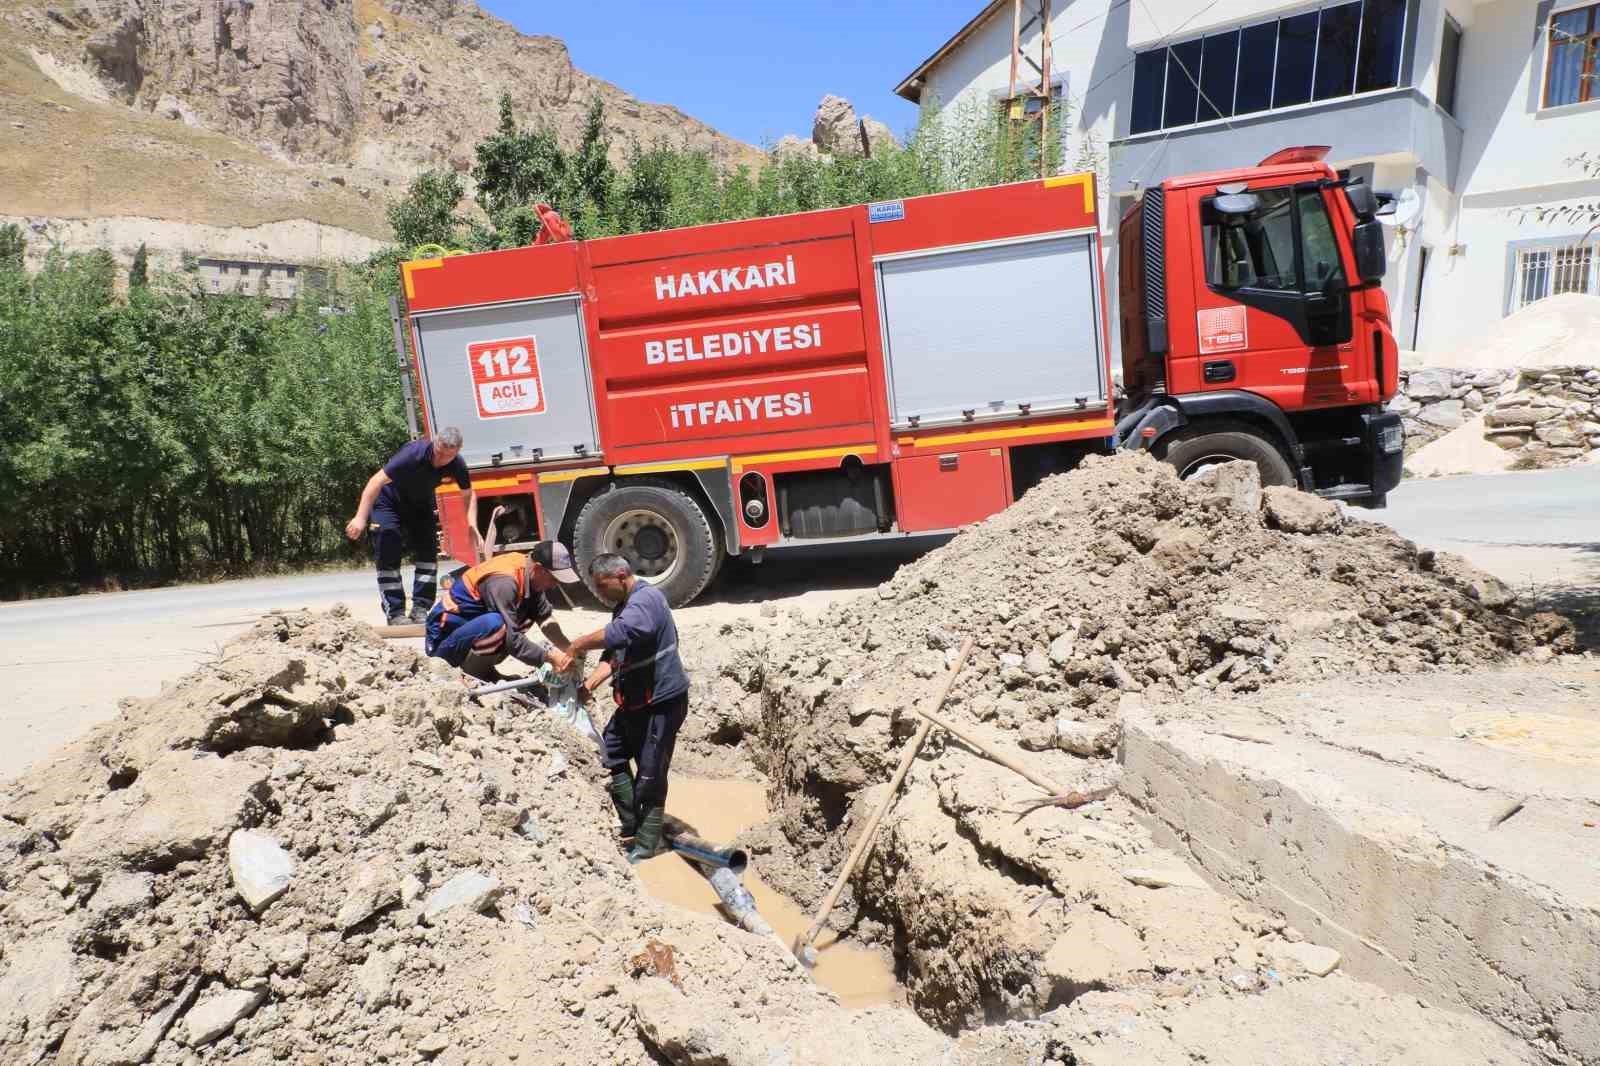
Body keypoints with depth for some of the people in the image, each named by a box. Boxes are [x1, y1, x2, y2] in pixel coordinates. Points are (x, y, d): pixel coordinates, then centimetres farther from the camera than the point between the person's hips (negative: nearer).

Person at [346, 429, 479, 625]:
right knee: (388, 558, -10)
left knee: (428, 553, -3)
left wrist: (472, 525, -16)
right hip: (389, 502, -5)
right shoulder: (415, 453, -35)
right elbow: (377, 480, -37)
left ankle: (420, 609, 4)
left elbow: (469, 494, -2)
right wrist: (361, 518, -42)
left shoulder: (456, 465, -19)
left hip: (421, 504, 5)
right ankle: (395, 614, -6)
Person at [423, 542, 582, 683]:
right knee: (494, 623, -35)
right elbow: (510, 639, -29)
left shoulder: (529, 574, -4)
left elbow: (545, 615, 0)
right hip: (443, 634, -9)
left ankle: (481, 668, 5)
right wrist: (549, 657, -23)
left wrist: (568, 649, -11)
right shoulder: (504, 582, -29)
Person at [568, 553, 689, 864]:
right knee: (610, 755, 16)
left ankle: (646, 845, 13)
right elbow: (613, 654, 10)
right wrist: (590, 683, -4)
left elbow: (619, 634, -37)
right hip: (635, 700, 10)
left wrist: (578, 646, -25)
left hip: (661, 701, -10)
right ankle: (631, 826, 28)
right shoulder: (626, 605, 14)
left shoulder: (646, 598, -19)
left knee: (650, 775, 0)